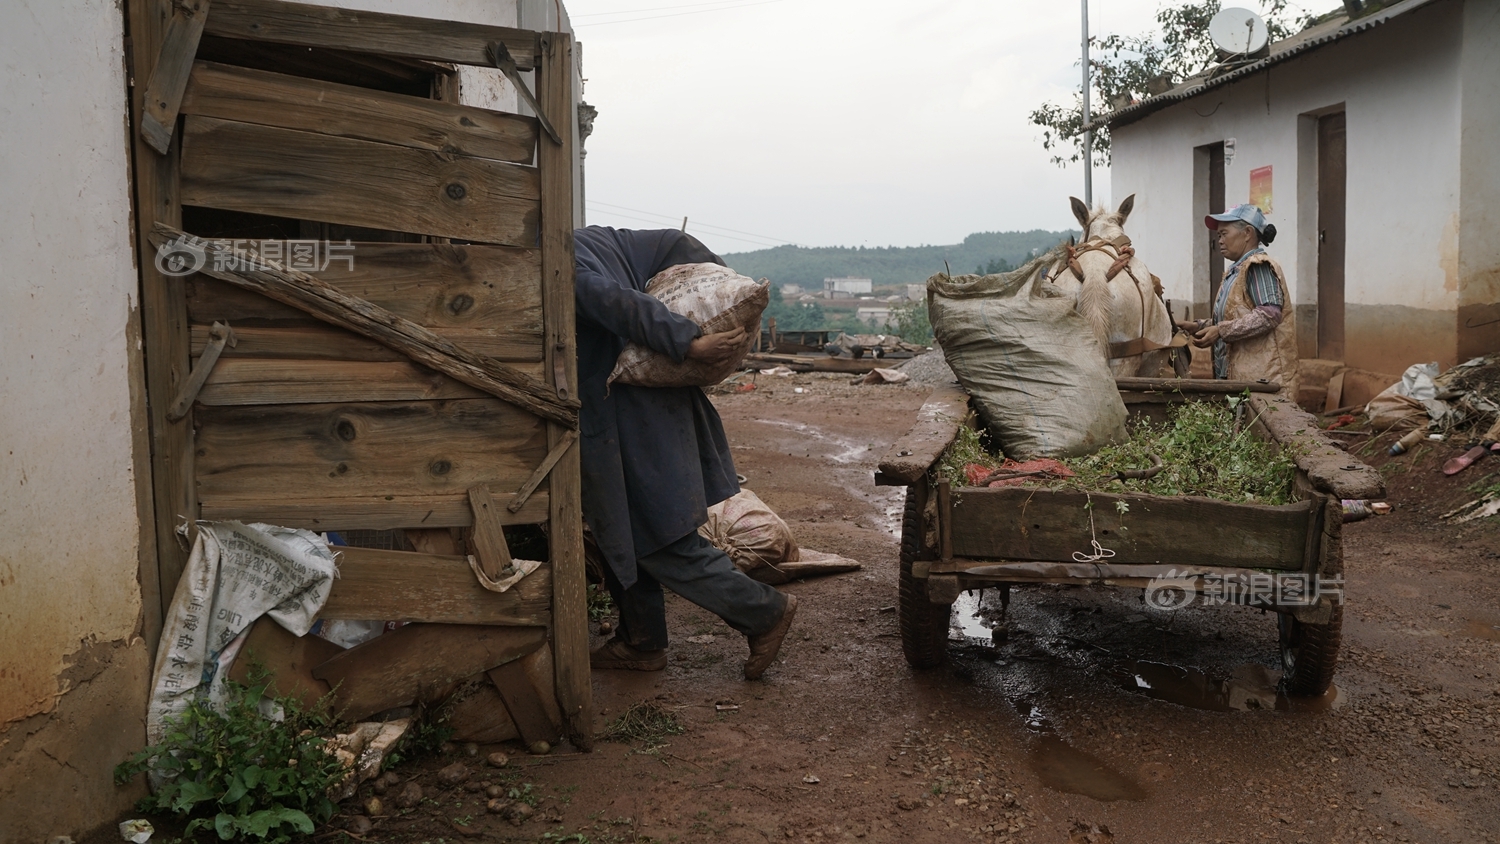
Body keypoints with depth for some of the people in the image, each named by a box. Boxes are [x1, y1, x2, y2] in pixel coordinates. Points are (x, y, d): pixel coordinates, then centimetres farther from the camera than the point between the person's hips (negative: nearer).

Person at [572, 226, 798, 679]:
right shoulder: (594, 238, 12)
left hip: (627, 419, -10)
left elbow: (619, 304, -28)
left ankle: (764, 611, 6)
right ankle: (640, 643, 28)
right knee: (625, 535, 18)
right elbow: (676, 245, 11)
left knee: (663, 542, -2)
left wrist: (690, 345, -30)